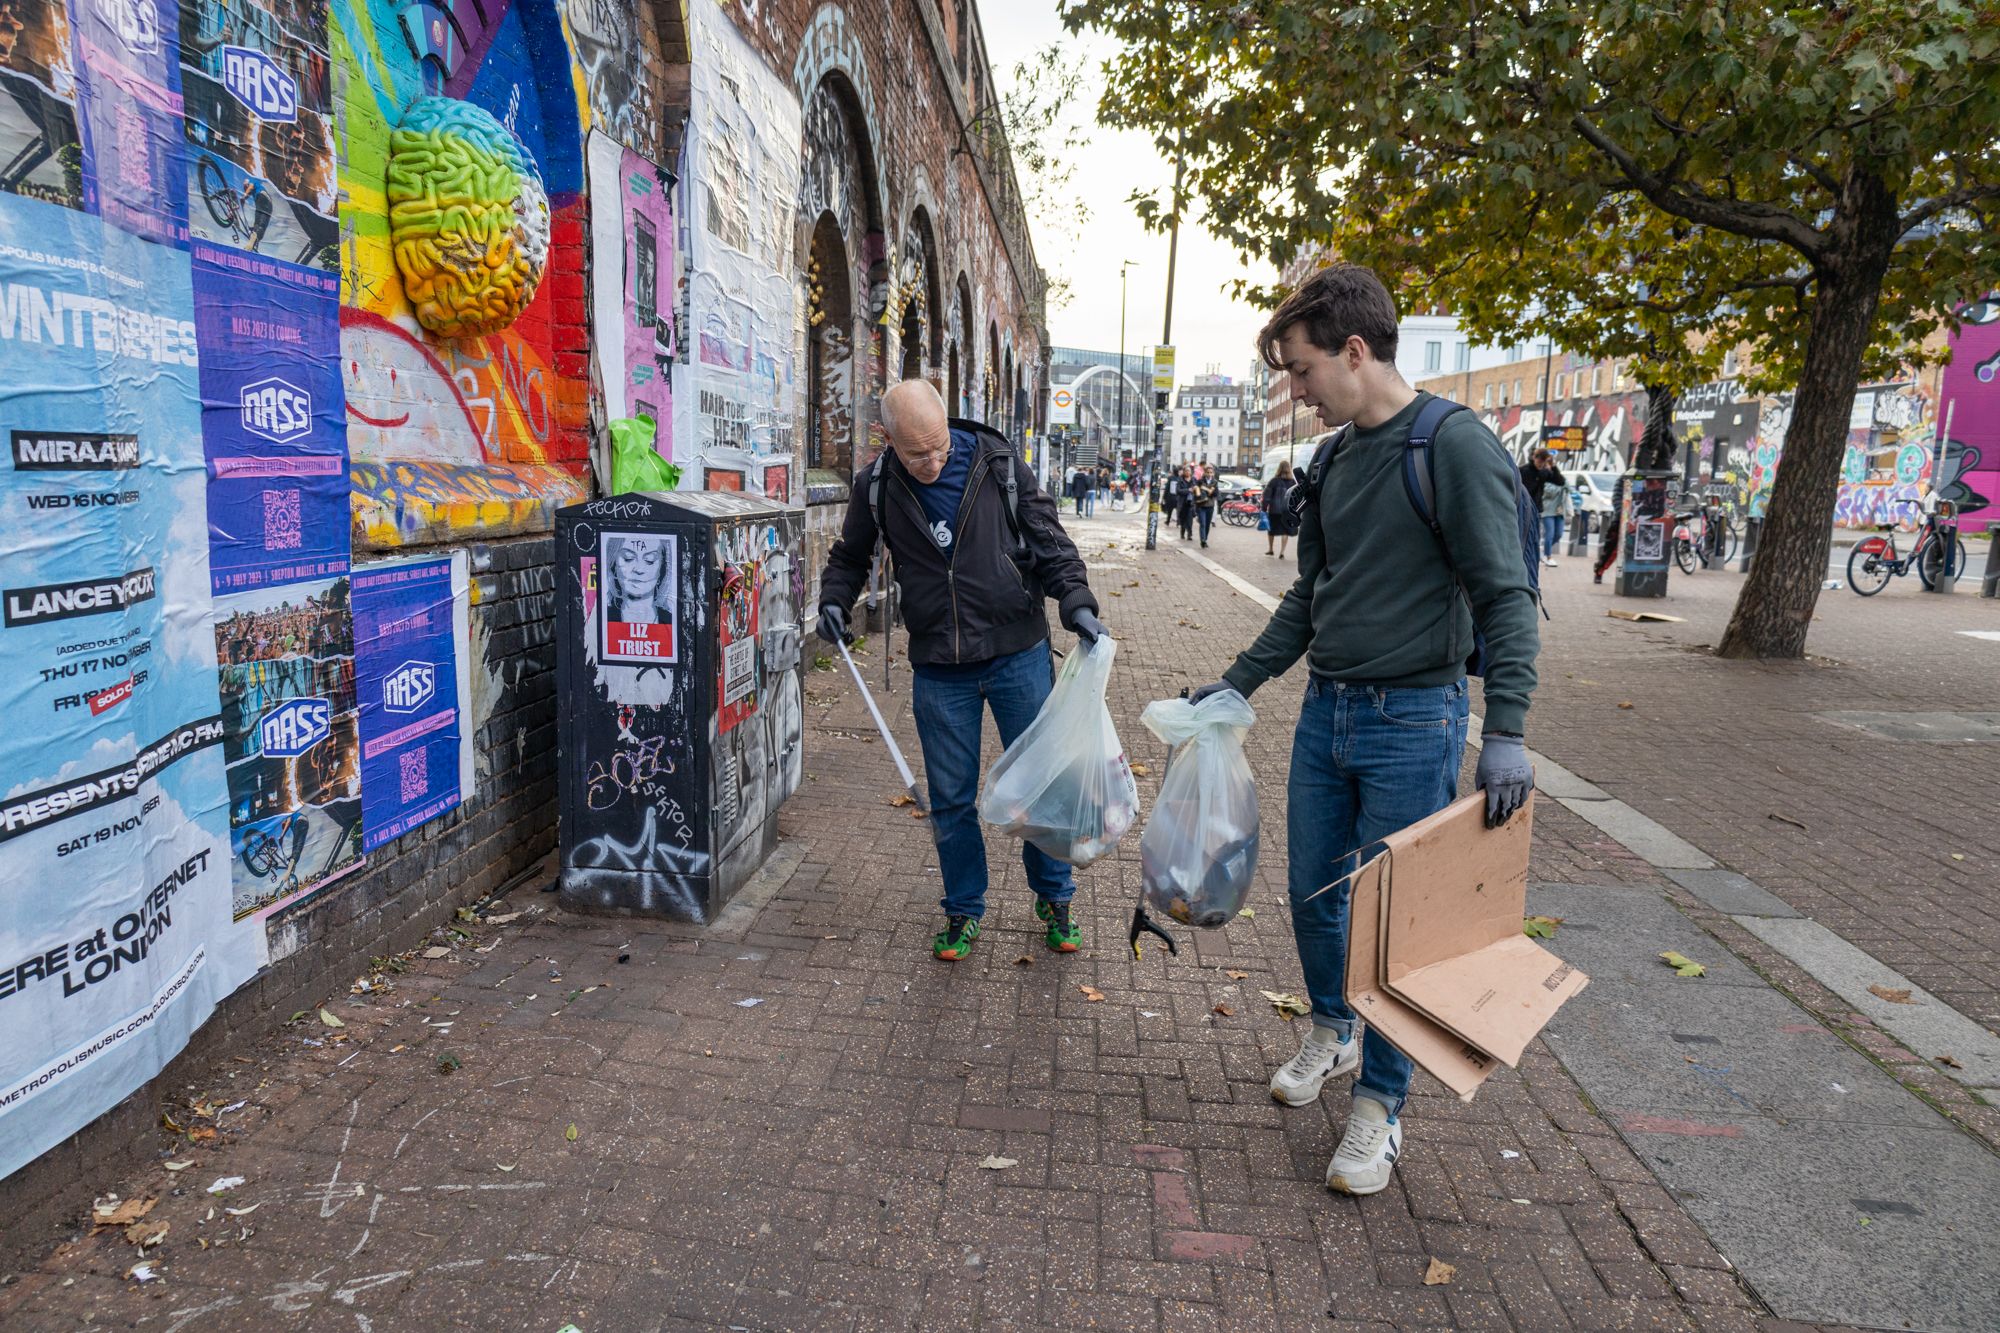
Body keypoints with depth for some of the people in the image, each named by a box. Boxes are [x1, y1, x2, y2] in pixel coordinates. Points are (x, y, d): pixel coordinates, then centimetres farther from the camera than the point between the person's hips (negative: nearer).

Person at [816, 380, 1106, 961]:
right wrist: (834, 600, -6)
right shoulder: (876, 486, -3)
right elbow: (850, 556, 13)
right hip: (939, 668, 1)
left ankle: (1054, 899, 30)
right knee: (951, 799, 9)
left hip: (1018, 654, -1)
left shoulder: (999, 465, -7)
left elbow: (1049, 542, -2)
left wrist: (1076, 602, -17)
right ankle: (963, 911, 29)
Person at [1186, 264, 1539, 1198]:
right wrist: (1237, 682, 15)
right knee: (1312, 893, 15)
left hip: (1412, 719, -7)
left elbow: (1505, 596, -15)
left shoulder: (1456, 446, -12)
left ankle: (1380, 1102, 22)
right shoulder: (1331, 461, 10)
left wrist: (1505, 734, -22)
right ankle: (1331, 1028, 41)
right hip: (1326, 709, 7)